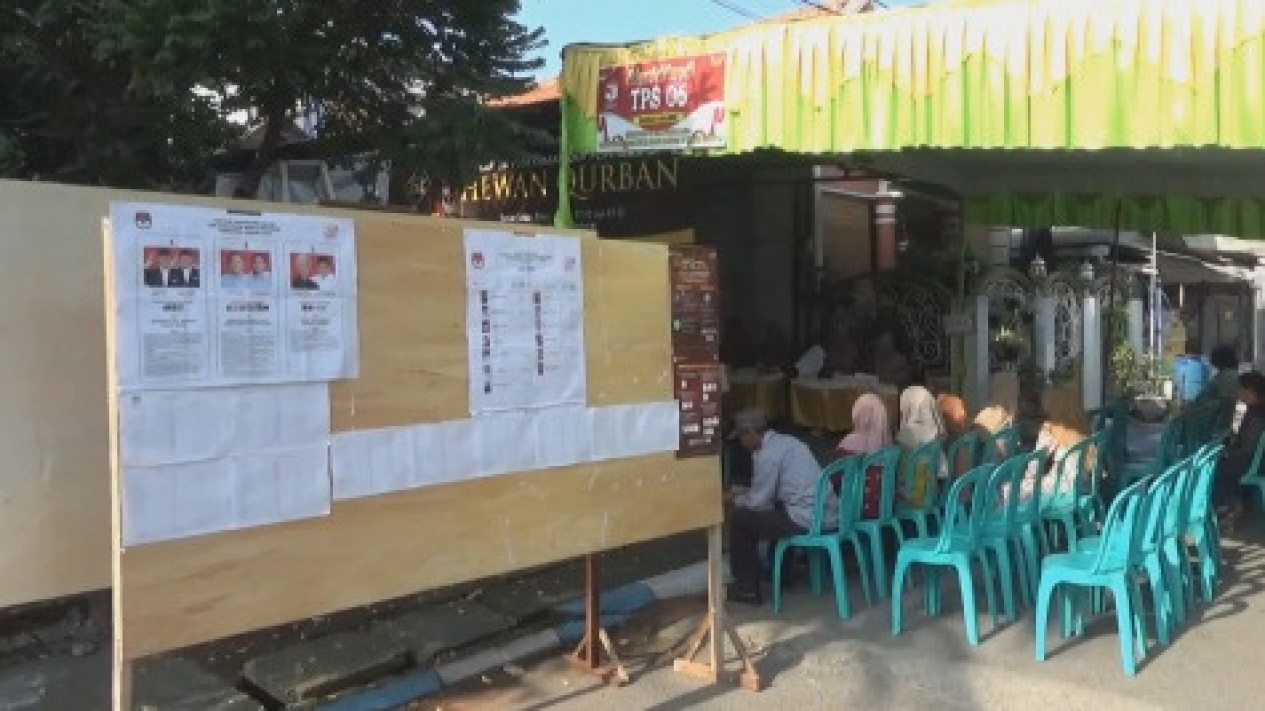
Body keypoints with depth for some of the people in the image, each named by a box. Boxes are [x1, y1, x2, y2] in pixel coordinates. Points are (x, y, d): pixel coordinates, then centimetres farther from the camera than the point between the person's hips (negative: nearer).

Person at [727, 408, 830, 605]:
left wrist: (736, 500, 13)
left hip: (808, 520, -9)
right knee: (776, 509, 34)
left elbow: (759, 502, -7)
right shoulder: (788, 441, 16)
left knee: (739, 519, 1)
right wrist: (745, 495, 30)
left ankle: (747, 589, 9)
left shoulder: (767, 454, -12)